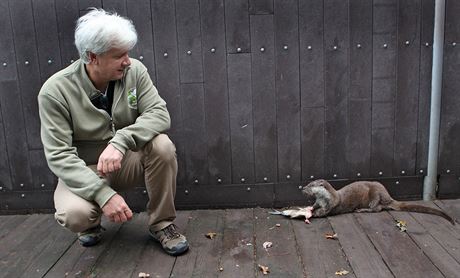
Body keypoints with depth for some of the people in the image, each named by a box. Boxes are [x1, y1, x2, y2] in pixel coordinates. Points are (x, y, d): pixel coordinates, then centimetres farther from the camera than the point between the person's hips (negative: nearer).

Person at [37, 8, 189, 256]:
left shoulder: (134, 71, -12)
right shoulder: (55, 91, -20)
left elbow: (159, 114, -20)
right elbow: (59, 155, -23)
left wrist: (119, 142, -37)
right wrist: (103, 194, -34)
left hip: (126, 161, 3)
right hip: (83, 170, -2)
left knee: (162, 145, -27)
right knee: (75, 214, -32)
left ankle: (161, 224, -6)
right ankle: (91, 224, 9)